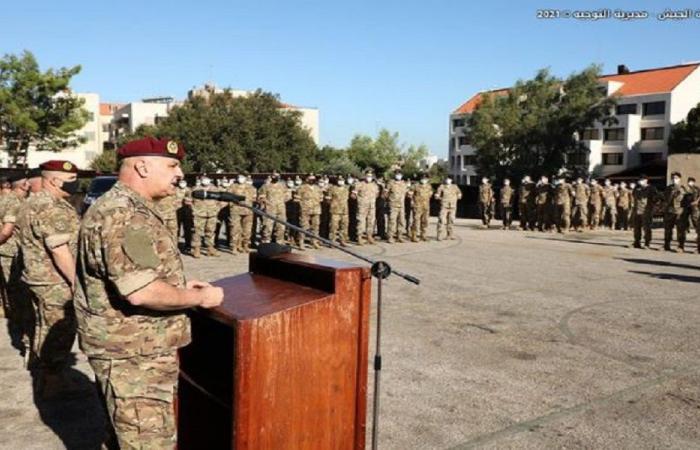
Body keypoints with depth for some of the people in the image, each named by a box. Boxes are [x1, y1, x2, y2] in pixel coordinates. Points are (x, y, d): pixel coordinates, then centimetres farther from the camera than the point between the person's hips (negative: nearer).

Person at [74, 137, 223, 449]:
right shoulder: (122, 216, -22)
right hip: (134, 357, -11)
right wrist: (200, 298, -17)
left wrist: (179, 287, 13)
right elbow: (140, 291, -31)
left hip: (132, 352, 11)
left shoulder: (127, 209, 13)